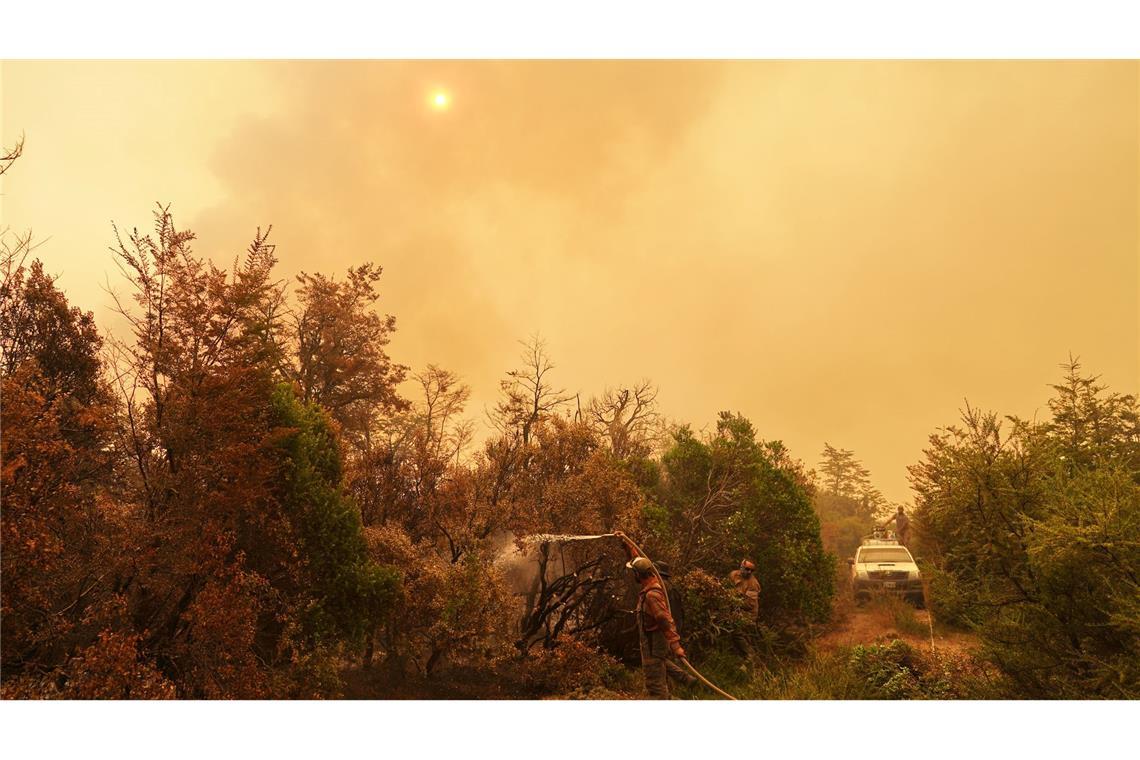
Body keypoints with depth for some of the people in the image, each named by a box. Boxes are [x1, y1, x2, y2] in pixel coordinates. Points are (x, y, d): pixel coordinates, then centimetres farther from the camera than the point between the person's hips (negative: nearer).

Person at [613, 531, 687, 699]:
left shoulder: (651, 595, -26)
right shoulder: (651, 583, 3)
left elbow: (666, 620, -31)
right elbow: (637, 558, 12)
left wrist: (675, 645, -34)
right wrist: (626, 541, 14)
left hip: (653, 645, -10)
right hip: (657, 643, 10)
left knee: (655, 684, -5)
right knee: (661, 682, 20)